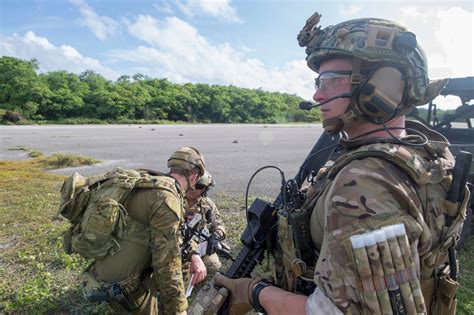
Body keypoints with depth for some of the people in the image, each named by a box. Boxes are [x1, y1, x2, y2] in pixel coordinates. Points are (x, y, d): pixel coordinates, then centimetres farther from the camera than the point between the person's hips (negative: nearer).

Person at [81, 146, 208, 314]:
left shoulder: (154, 184, 4)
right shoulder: (167, 197, -24)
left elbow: (170, 235, 15)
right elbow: (167, 260, -23)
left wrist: (193, 255, 5)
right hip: (117, 284, -8)